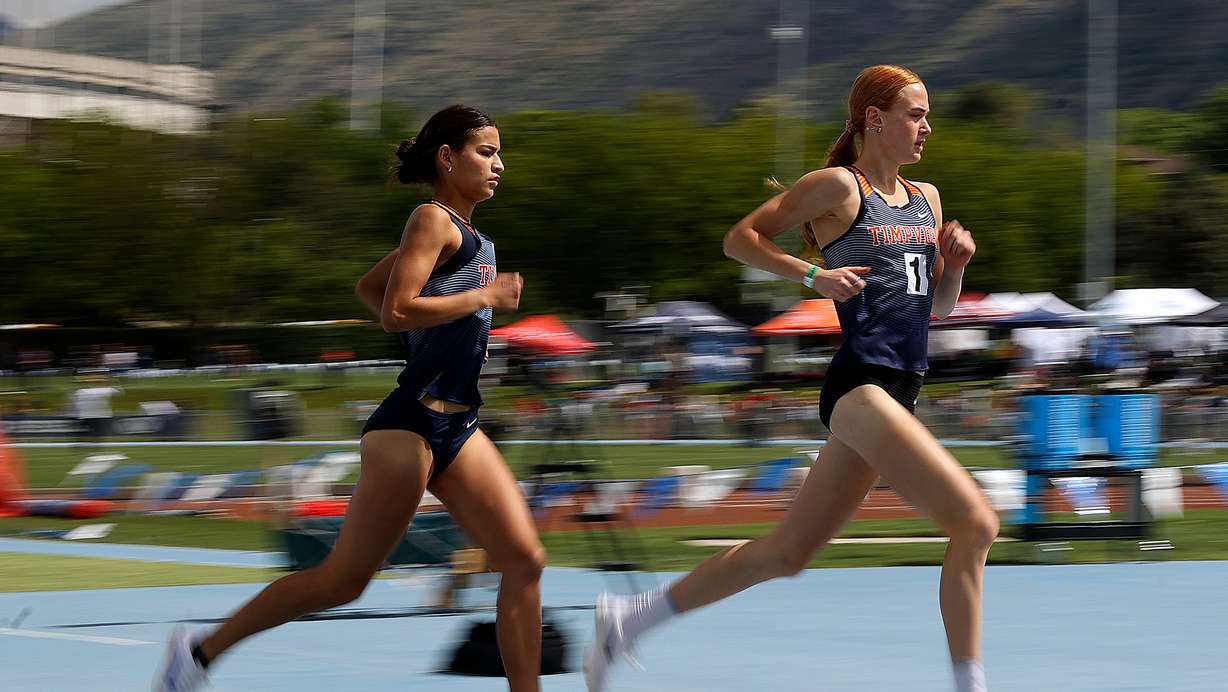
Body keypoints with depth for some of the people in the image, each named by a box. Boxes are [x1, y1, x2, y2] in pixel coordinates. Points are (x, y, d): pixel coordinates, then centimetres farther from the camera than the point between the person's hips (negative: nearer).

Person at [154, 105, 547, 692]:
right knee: (344, 579, -1)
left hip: (457, 427, 9)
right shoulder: (434, 219, -9)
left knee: (524, 560, -3)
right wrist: (483, 297, -16)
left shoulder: (467, 234, 18)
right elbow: (395, 311, -21)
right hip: (410, 425, -9)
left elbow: (369, 287, 27)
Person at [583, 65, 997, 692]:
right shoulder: (838, 186, -5)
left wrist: (955, 264, 4)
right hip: (860, 386, -8)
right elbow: (739, 239, -1)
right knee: (974, 522, -18)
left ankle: (627, 618, 20)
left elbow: (938, 306, 24)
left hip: (898, 394, 8)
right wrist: (814, 275, -13)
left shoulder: (927, 199, 17)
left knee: (786, 553, 11)